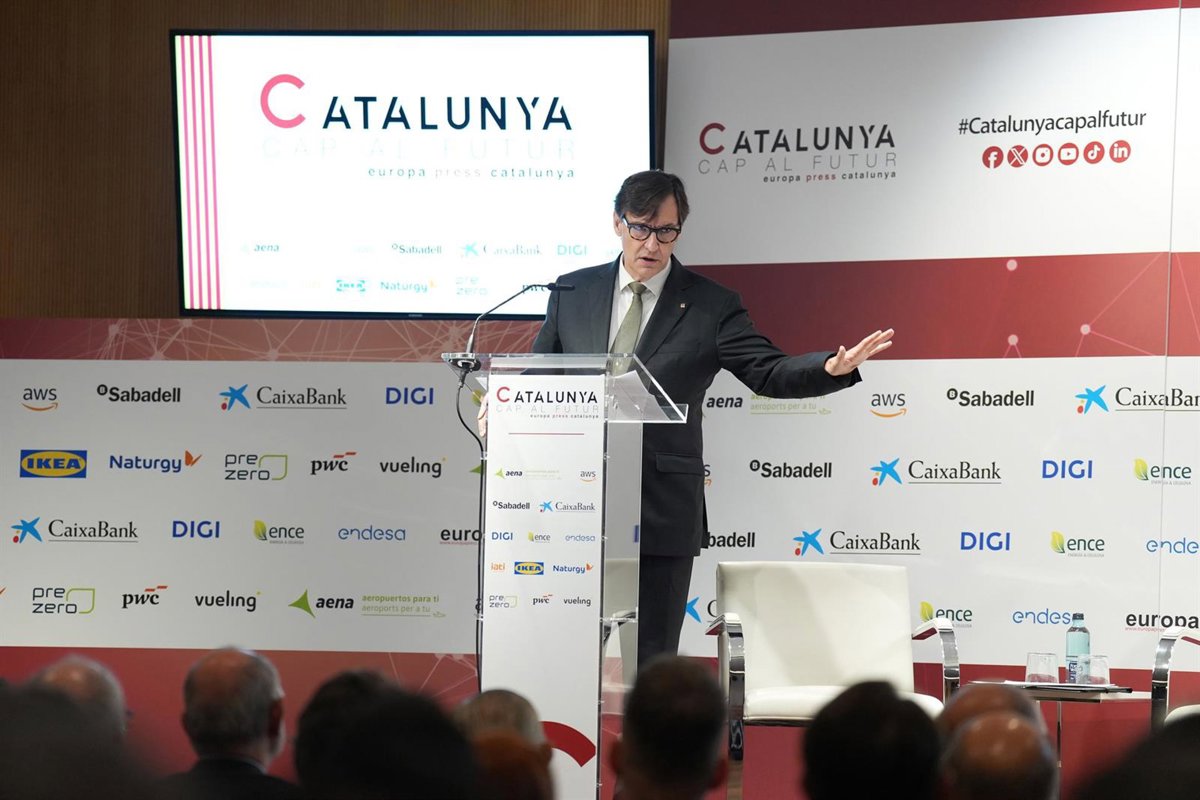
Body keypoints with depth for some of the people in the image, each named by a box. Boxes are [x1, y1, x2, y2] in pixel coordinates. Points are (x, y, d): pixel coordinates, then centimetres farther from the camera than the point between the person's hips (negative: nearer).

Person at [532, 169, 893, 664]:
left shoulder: (711, 307, 2)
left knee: (651, 659, 1)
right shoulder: (573, 292, 11)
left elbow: (769, 373, -6)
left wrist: (834, 367, -24)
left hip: (661, 512, -2)